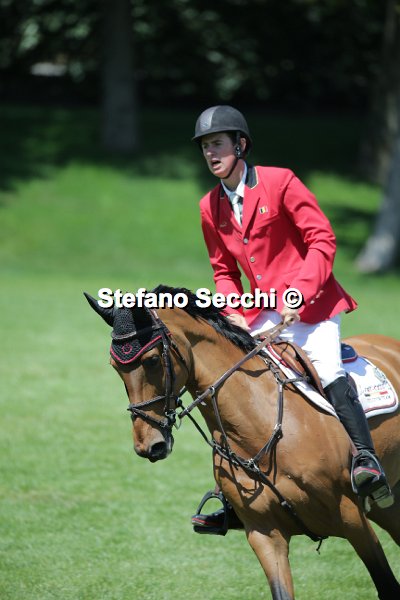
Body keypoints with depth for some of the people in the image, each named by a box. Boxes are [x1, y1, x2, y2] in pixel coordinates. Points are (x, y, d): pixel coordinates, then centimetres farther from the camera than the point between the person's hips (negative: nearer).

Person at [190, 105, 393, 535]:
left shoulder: (280, 182, -9)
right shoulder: (210, 207, 8)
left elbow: (322, 240, -11)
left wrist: (298, 292, -21)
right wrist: (233, 312, 0)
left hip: (310, 304, -6)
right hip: (262, 316, 6)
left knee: (326, 369, -30)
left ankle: (365, 459, -29)